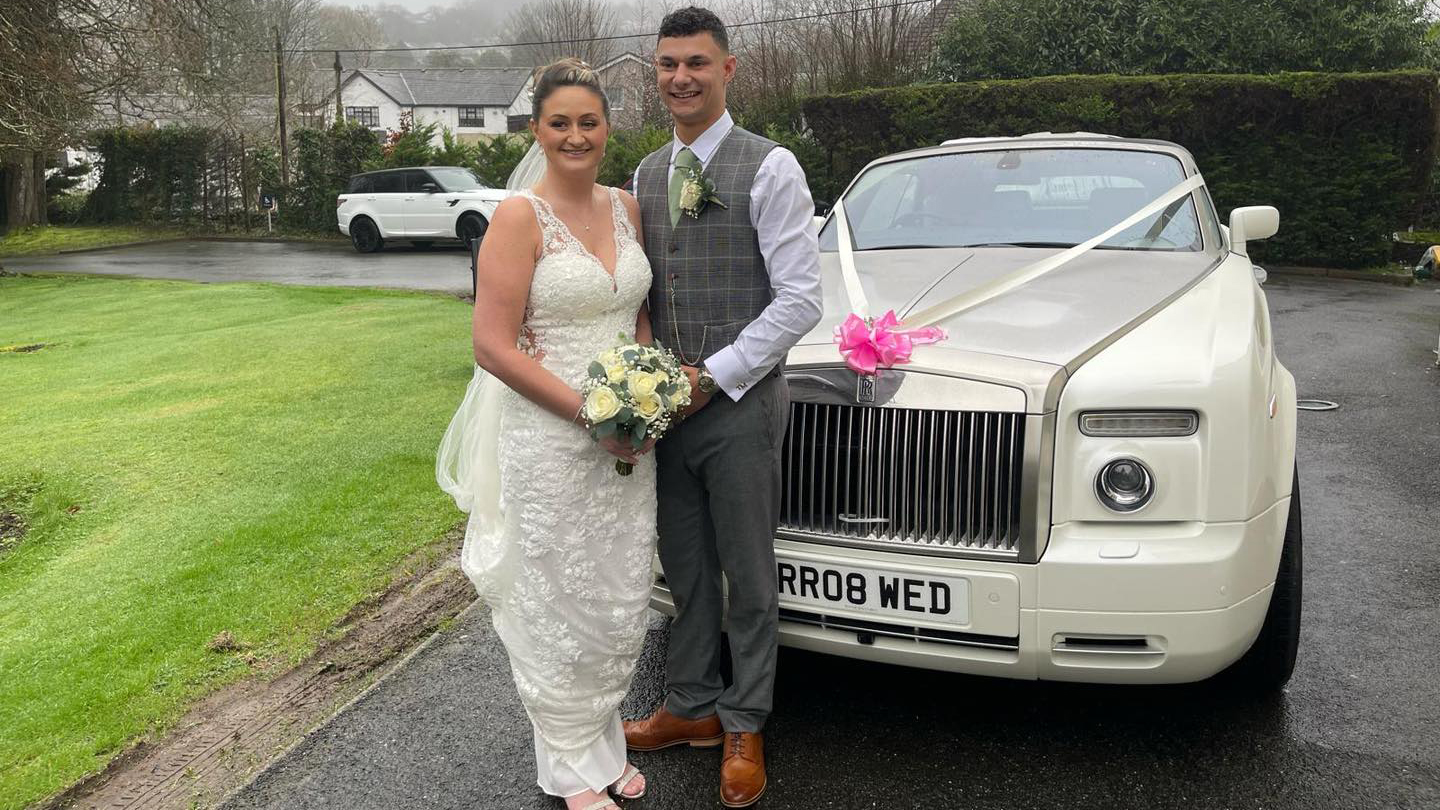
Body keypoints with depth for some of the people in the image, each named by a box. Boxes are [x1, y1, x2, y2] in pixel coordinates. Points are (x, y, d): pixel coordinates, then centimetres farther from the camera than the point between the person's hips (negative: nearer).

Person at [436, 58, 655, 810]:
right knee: (561, 609, 7)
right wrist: (591, 413, -18)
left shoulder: (625, 207, 6)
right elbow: (494, 347, -15)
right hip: (549, 443, -5)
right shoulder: (519, 218, -11)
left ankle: (605, 739, 36)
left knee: (622, 603, 15)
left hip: (629, 438, 6)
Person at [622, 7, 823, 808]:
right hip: (667, 405, 6)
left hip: (741, 406, -5)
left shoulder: (770, 168, -9)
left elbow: (800, 298, -14)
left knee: (749, 576, 8)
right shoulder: (647, 174, 10)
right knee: (686, 569, 16)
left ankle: (745, 727, 24)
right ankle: (693, 707, 33)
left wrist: (714, 376, -16)